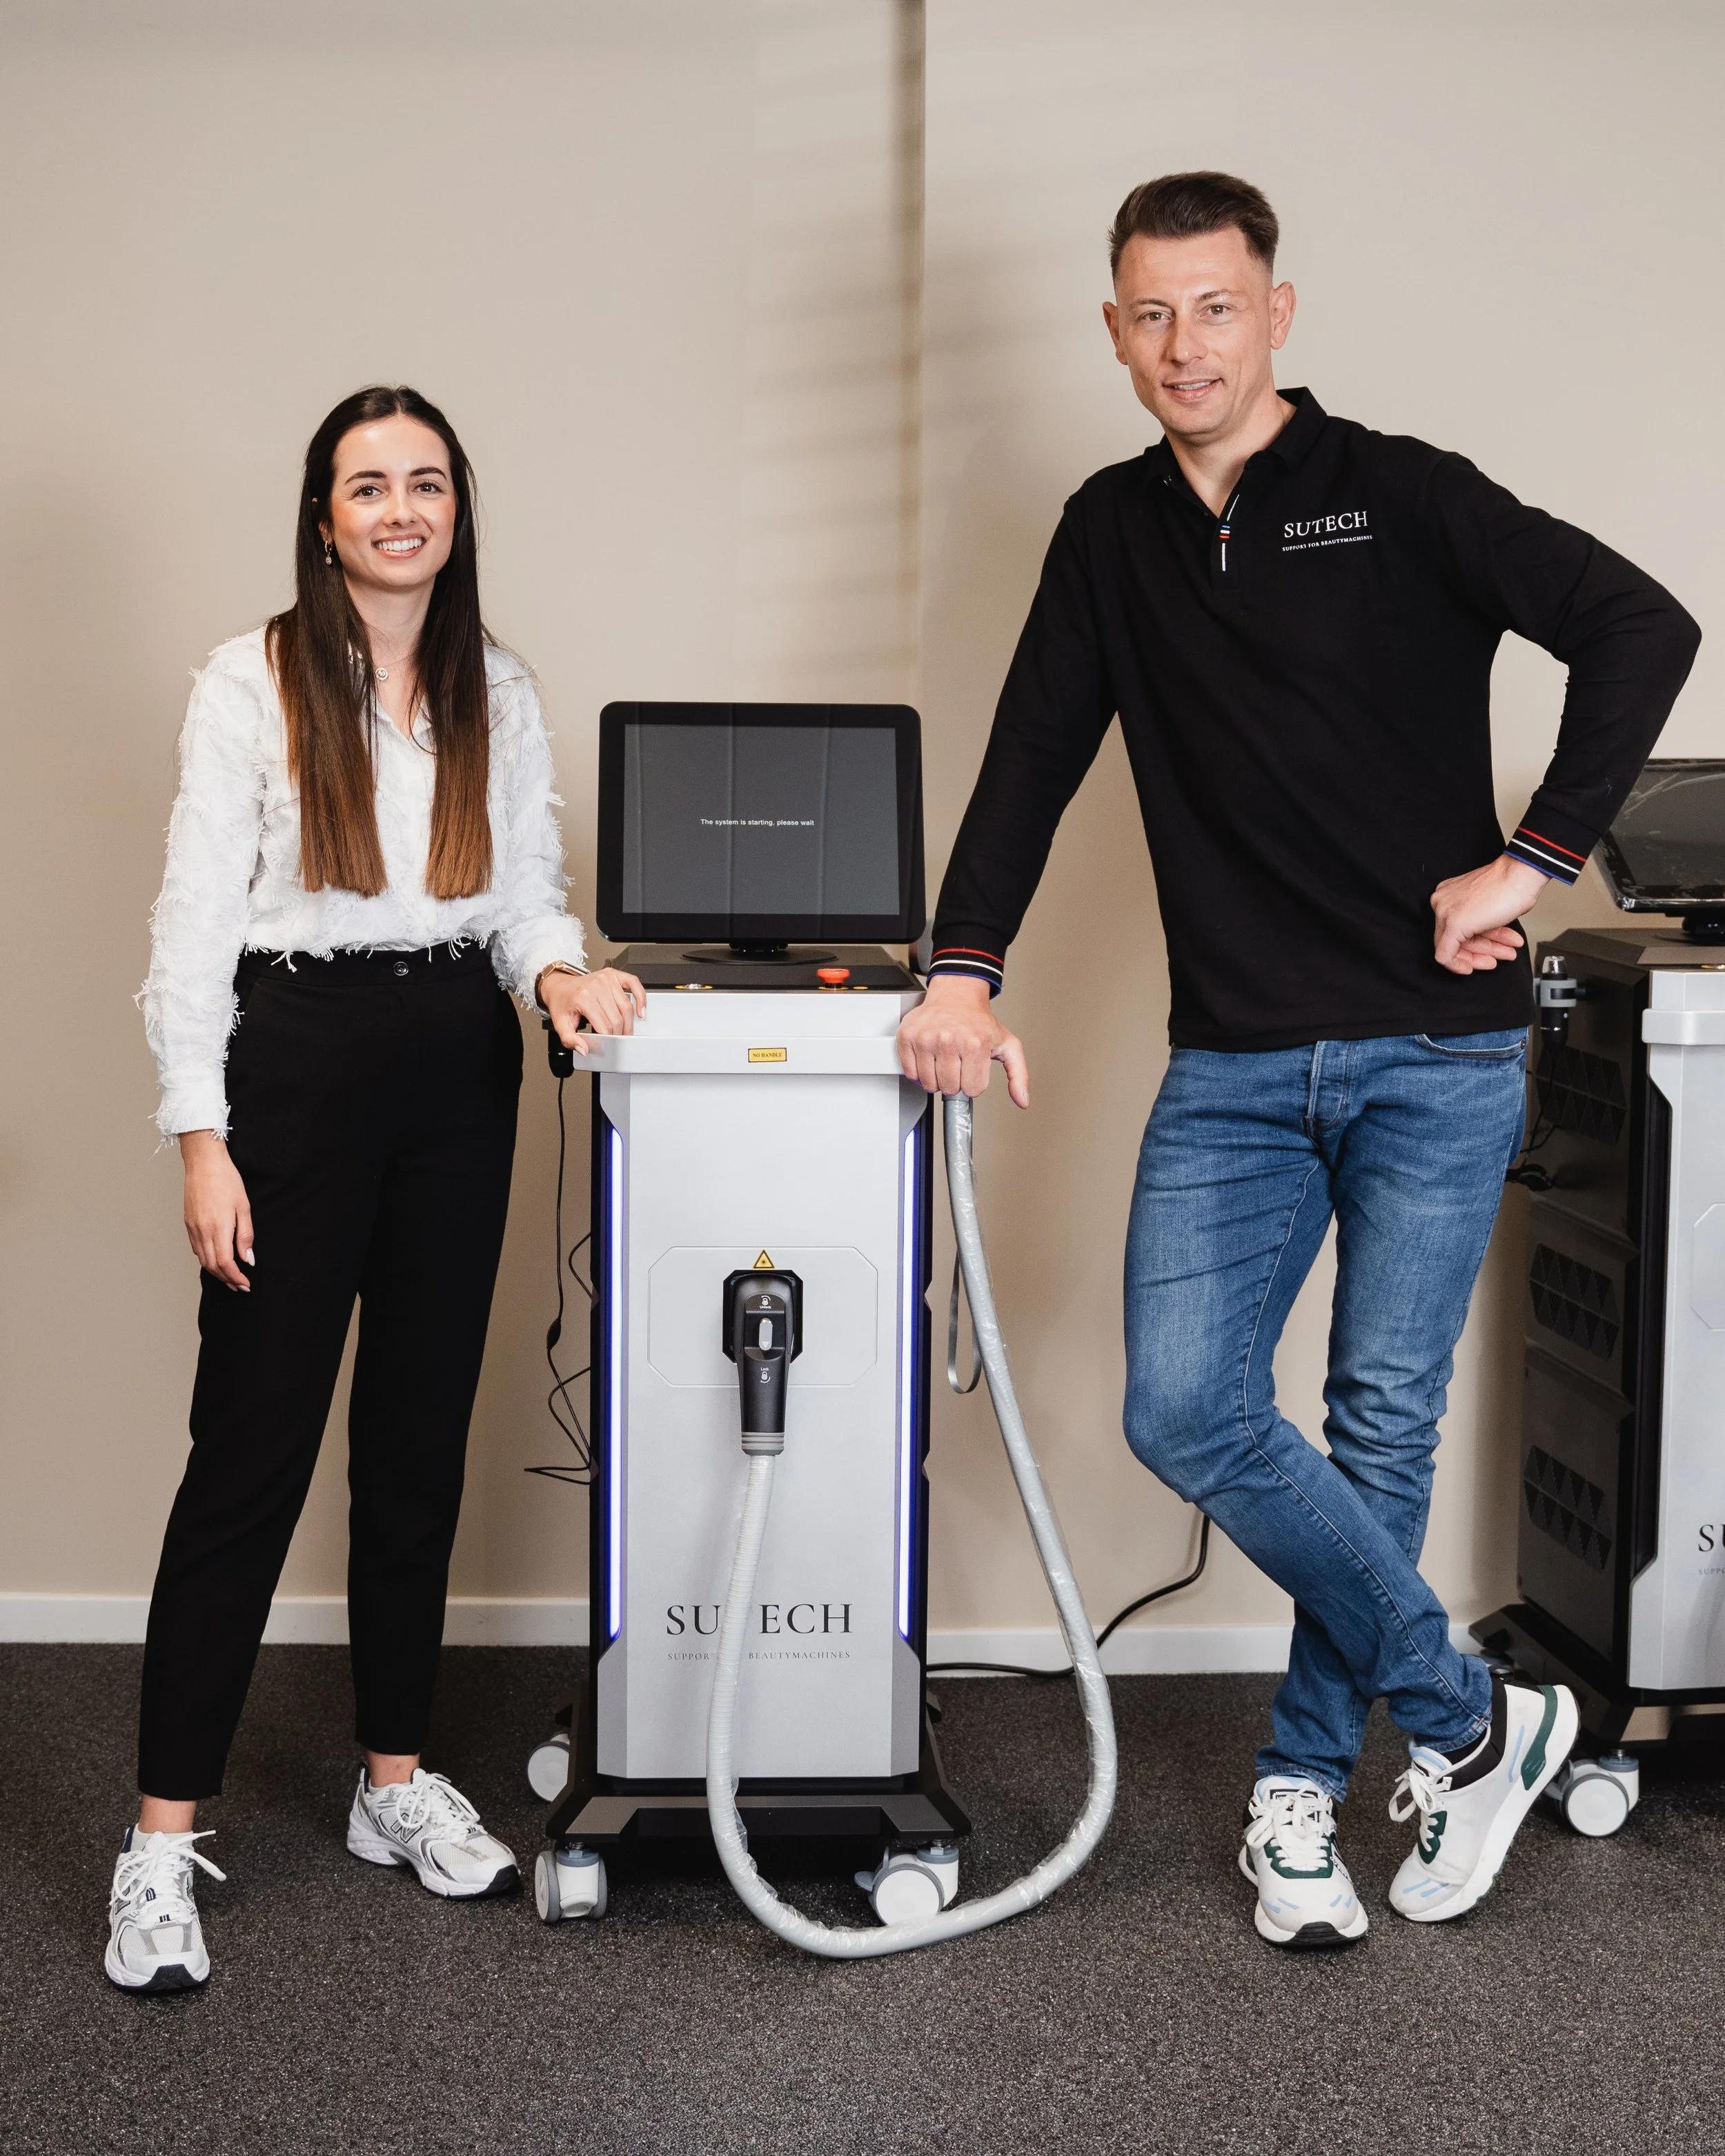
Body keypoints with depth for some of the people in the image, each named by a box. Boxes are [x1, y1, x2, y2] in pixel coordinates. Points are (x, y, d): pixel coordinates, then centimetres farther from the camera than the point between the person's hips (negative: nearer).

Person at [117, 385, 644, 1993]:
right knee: (252, 1446, -5)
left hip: (458, 1073, 5)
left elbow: (527, 890, 11)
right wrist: (202, 1136, -13)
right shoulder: (253, 683, -3)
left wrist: (556, 969, -12)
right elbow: (194, 915, -6)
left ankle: (394, 1780, 25)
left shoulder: (501, 693, 10)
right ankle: (164, 1837, 3)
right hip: (296, 1061, -5)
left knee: (421, 1436, 11)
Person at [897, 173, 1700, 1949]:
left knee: (1382, 1422, 1)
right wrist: (964, 968, 1)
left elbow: (1641, 627, -8)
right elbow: (1032, 757, 12)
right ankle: (1473, 1718, 8)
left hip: (1434, 1051, -4)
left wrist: (1535, 860, -11)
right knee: (1185, 1410, -8)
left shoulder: (1399, 497, -3)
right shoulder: (1112, 533, 12)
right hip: (1235, 1062, 4)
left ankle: (1303, 1783, 19)